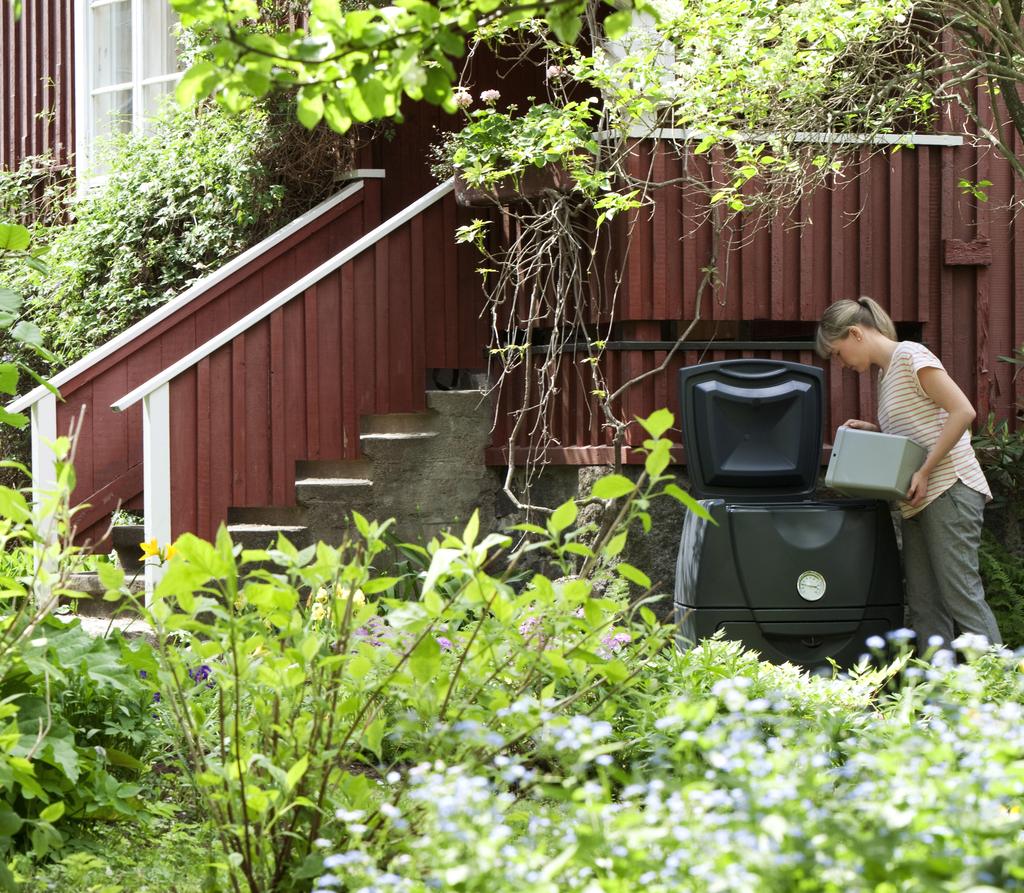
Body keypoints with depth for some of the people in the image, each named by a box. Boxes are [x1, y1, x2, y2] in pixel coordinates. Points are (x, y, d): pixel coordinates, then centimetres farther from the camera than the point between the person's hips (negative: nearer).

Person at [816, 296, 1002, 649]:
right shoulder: (885, 373, 20)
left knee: (962, 596, -13)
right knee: (925, 606, 4)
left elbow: (963, 411, -15)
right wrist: (870, 430, 10)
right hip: (920, 501, 10)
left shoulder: (910, 356, -7)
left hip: (950, 490, -10)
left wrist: (925, 471, -16)